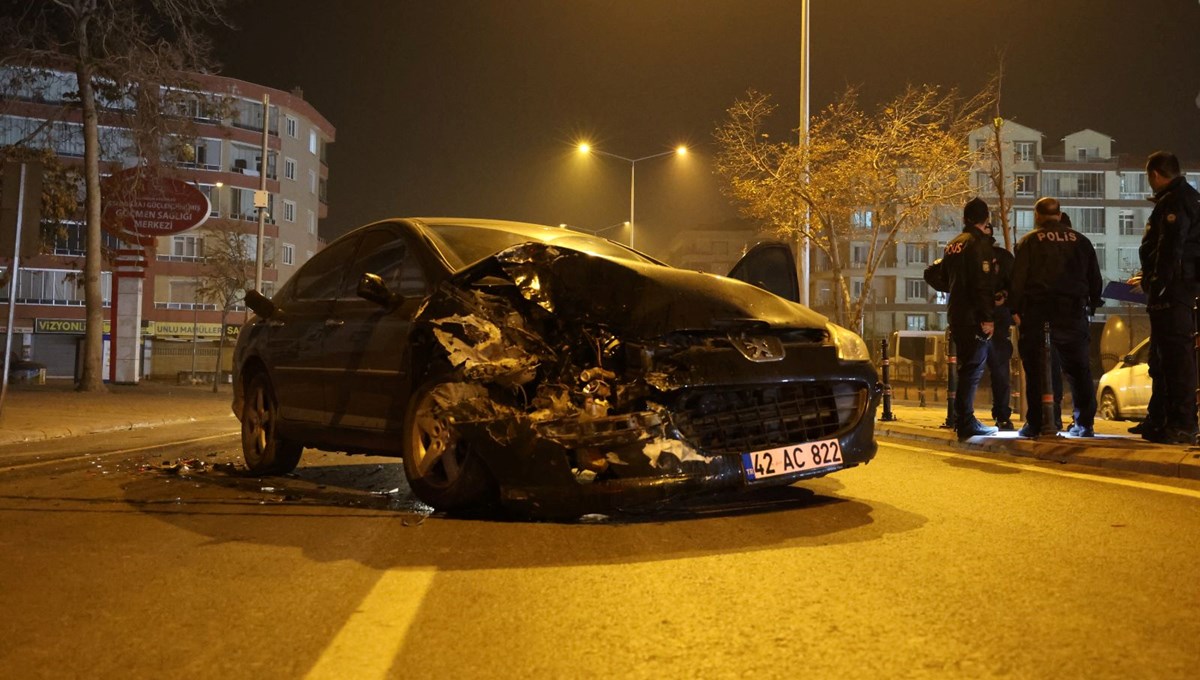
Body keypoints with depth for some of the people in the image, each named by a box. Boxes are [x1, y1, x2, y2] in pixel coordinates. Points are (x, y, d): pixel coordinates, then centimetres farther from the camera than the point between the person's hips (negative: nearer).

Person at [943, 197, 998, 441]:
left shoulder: (953, 245, 15)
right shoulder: (980, 243, -11)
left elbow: (944, 278, 22)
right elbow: (983, 284, -19)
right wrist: (988, 317, -18)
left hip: (957, 315, 9)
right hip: (974, 317, -9)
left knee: (966, 367, 16)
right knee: (973, 368, -6)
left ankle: (962, 419, 21)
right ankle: (966, 422, -7)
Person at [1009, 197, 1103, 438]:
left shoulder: (1029, 241, 1)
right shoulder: (1080, 240, 10)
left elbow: (1018, 278, -5)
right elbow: (1095, 277, 13)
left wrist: (1015, 309, -1)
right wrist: (1092, 305, 21)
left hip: (1037, 311, -3)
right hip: (1073, 310, 3)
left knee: (1036, 368, 0)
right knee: (1078, 368, 8)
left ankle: (1035, 424, -2)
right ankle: (1084, 423, 7)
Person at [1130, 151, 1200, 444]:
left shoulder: (1173, 202, -12)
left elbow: (1171, 249, -23)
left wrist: (1159, 285, -24)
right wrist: (1149, 278, 35)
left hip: (1171, 291, -11)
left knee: (1175, 354, -11)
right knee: (1162, 356, 16)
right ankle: (1159, 421, 24)